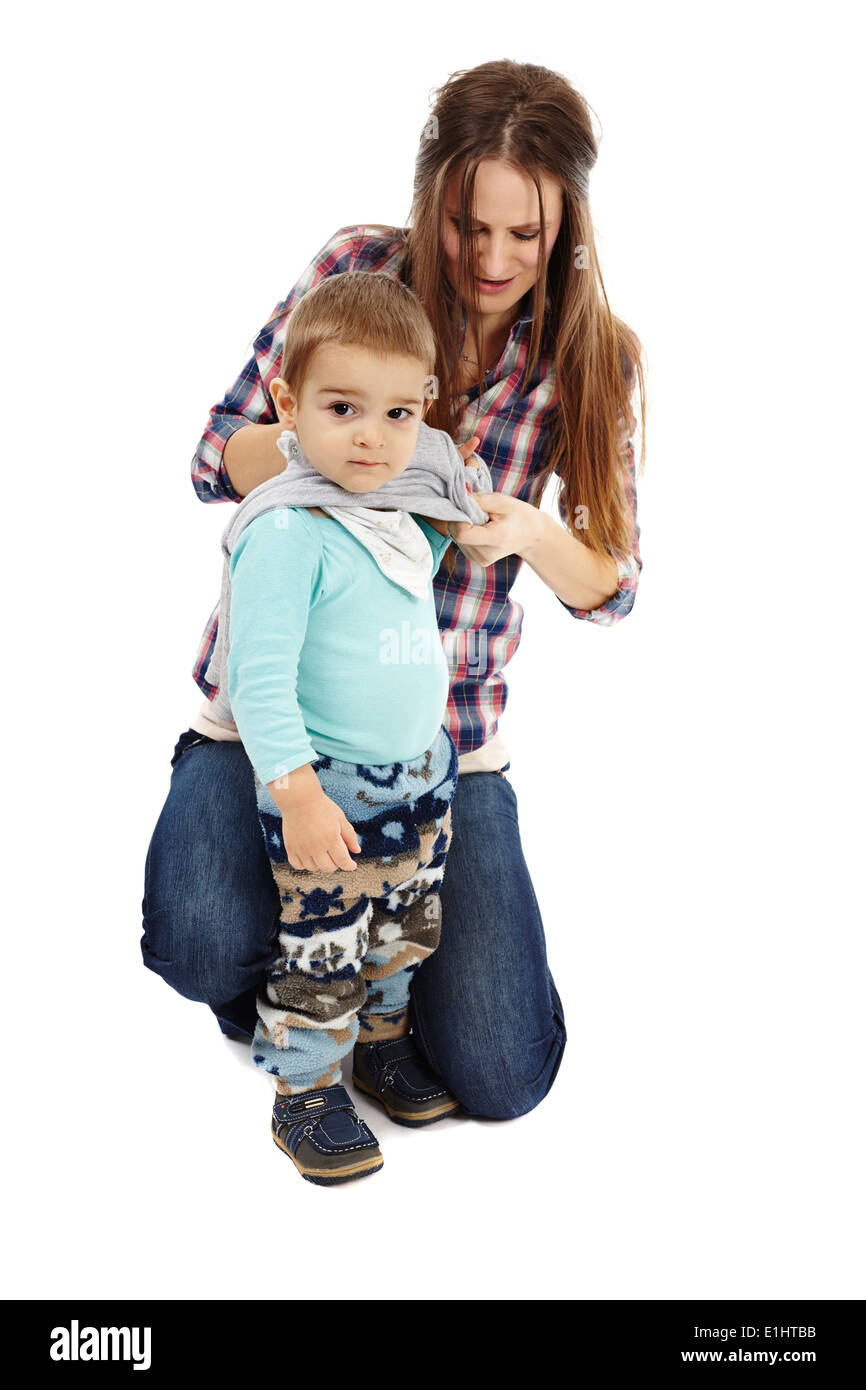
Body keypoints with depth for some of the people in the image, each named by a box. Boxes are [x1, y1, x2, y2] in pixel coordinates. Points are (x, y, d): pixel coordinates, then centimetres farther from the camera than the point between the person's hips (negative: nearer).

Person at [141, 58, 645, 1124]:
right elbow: (216, 459, -1)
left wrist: (534, 533, -23)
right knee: (205, 944, -27)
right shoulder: (355, 268, -5)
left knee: (501, 1078, -5)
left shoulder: (589, 357, -1)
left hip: (444, 723, 1)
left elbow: (612, 587, 0)